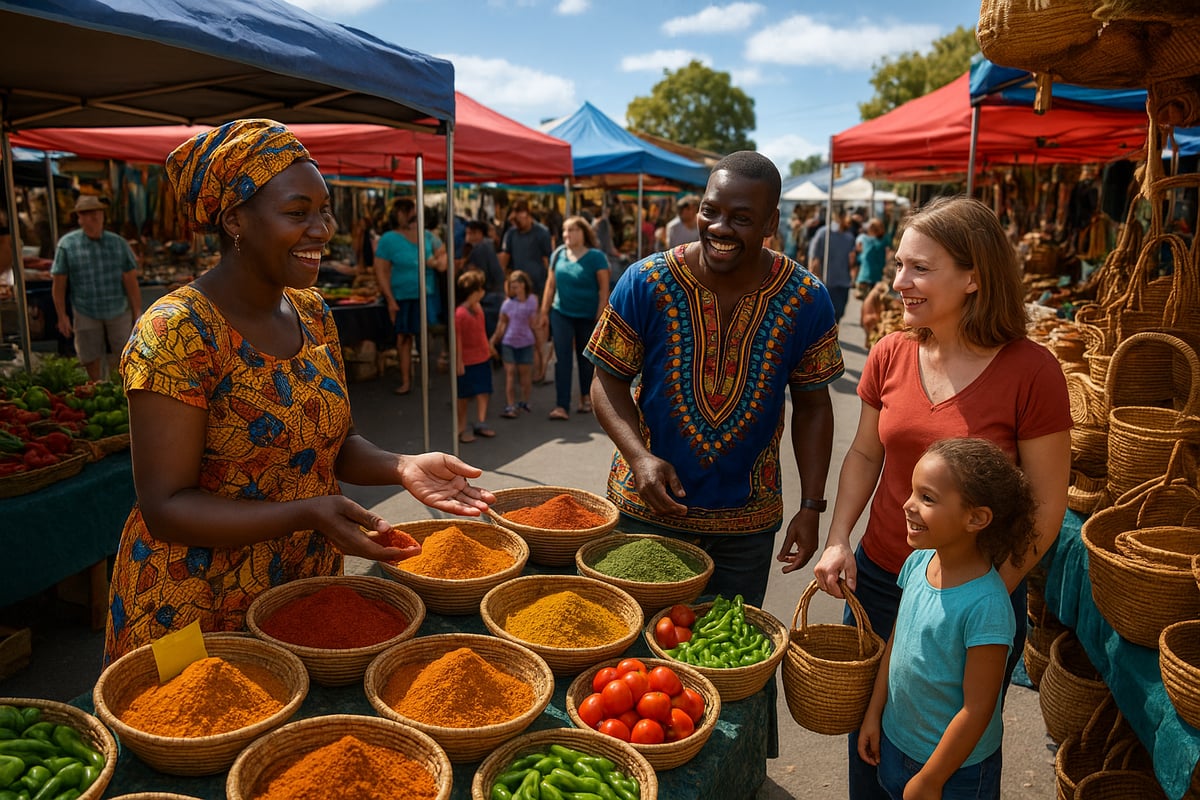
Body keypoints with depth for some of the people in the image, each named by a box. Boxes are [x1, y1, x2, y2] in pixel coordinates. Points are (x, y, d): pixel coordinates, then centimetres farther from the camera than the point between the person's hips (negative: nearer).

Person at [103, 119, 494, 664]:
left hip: (309, 587, 7)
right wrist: (306, 513, -33)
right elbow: (165, 506, -21)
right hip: (196, 610, -6)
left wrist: (401, 467, -13)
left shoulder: (313, 314, 0)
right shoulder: (174, 333, -21)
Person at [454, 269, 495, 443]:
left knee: (484, 391, 9)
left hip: (483, 358, 8)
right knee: (464, 396, 5)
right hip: (467, 362, -8)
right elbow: (457, 339, -20)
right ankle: (461, 428, 15)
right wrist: (459, 361, -19)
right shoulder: (460, 313, -22)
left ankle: (480, 423, 18)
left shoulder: (478, 308, 3)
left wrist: (489, 346, 23)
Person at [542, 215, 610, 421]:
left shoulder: (596, 257, -11)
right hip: (561, 314, 3)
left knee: (586, 358, 13)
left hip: (587, 316, -2)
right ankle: (561, 406, -4)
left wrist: (600, 317, -15)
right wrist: (544, 312, 5)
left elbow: (604, 290, -11)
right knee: (562, 358, -4)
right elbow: (551, 285, 6)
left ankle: (586, 397, 34)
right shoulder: (558, 254, 1)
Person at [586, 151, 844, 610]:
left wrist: (811, 508, -3)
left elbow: (812, 405, 1)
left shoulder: (807, 300, -8)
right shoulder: (645, 283, -13)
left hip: (748, 524, 1)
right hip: (647, 507, -1)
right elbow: (609, 380, -5)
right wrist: (639, 456, -21)